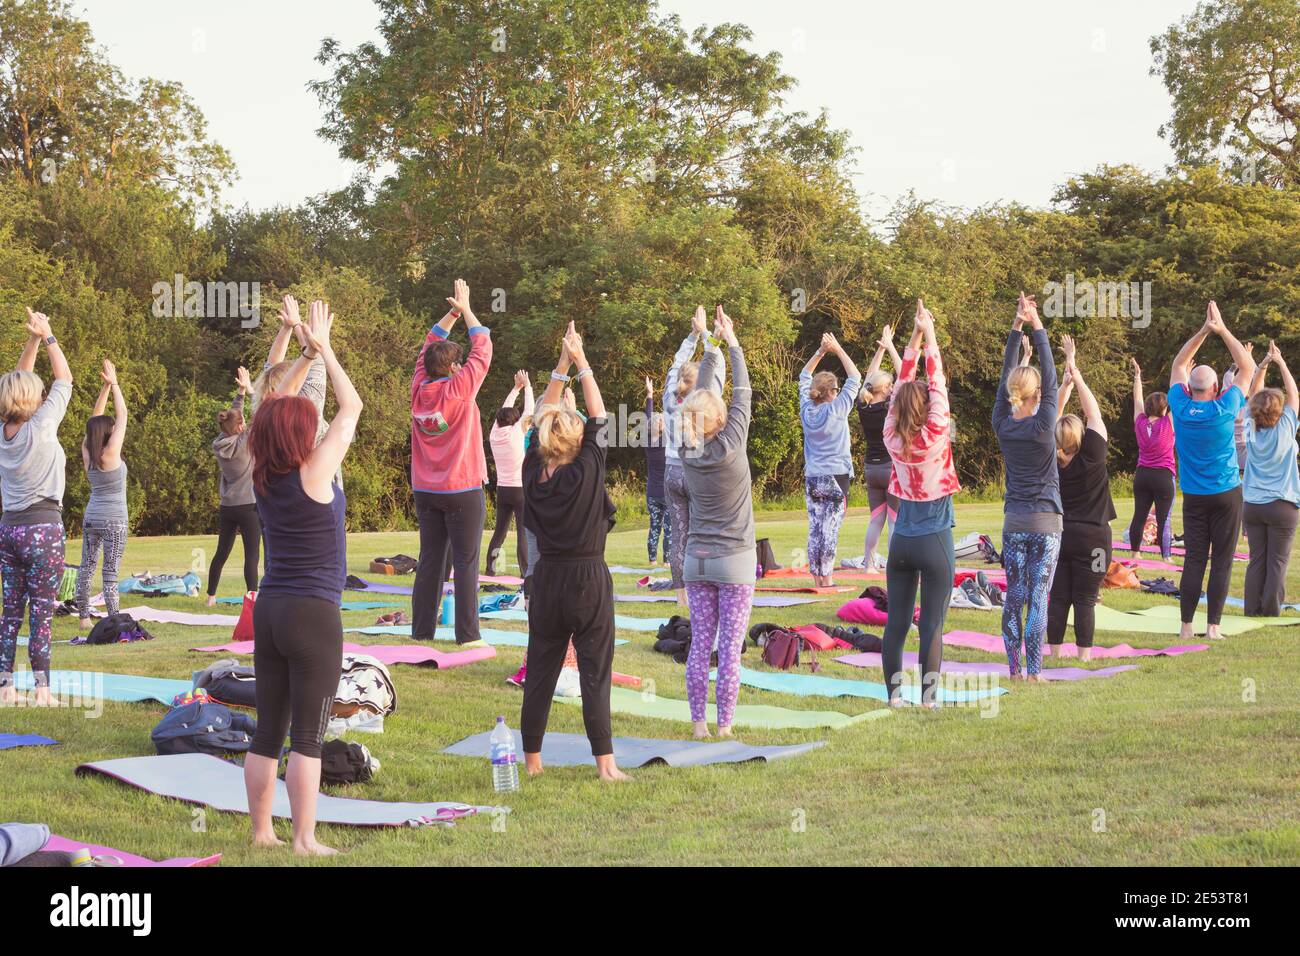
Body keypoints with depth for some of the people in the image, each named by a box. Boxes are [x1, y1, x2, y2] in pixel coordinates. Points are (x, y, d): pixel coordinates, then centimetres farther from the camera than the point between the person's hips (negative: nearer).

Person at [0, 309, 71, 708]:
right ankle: (41, 688, -4)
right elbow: (65, 379, -3)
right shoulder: (39, 428, -13)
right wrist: (47, 338, 6)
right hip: (43, 528, -6)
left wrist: (33, 341, 13)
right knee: (42, 612, -4)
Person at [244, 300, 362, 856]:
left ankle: (261, 832, 15)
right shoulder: (313, 476, -14)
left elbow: (273, 410, 15)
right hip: (314, 614, -7)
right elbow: (352, 408, -6)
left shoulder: (262, 478, 2)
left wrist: (301, 351, 16)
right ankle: (304, 841, -1)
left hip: (269, 608, 7)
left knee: (268, 731, 11)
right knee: (307, 737, -3)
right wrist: (323, 349, 1)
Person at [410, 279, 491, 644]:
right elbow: (482, 347, -3)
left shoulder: (419, 389, 1)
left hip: (426, 491, 6)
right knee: (466, 563, -4)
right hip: (462, 490, -6)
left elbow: (430, 346, 16)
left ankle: (421, 631, 9)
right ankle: (467, 635, -7)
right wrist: (465, 310, 7)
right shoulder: (459, 389, -13)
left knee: (430, 561, 9)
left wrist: (452, 313, 16)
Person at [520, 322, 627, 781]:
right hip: (589, 580, -4)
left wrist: (561, 368, 11)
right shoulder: (586, 473, -14)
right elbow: (599, 416, -4)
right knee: (595, 674, -1)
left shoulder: (533, 475, -3)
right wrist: (581, 365, 3)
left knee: (540, 672, 10)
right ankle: (605, 762, -2)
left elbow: (541, 420, 9)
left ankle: (531, 758, 16)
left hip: (547, 581, 4)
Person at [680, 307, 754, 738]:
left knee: (700, 645, 6)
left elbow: (700, 395, 8)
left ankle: (699, 723, 6)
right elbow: (743, 394, -5)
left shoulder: (688, 450, -2)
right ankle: (724, 727, -1)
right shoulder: (730, 447, -14)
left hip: (696, 559, 5)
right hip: (734, 560, -5)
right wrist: (731, 343, 4)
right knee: (730, 648, -2)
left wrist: (712, 347, 15)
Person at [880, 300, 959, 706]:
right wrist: (929, 338, 0)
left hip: (902, 542, 4)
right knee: (932, 624, -2)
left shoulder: (892, 437, -4)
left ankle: (894, 694, 7)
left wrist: (914, 339, 4)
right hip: (935, 543, -4)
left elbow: (901, 387, 3)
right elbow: (936, 383, -9)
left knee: (896, 622, 6)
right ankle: (929, 697, -3)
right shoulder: (935, 436, -14)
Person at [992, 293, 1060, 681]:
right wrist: (1036, 326, -3)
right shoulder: (1043, 426, -11)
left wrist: (1017, 325, 5)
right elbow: (1051, 377, -7)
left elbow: (1006, 376, 5)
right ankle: (1033, 671, -5)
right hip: (1046, 521, -4)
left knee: (1014, 597, 7)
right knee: (1038, 598, -4)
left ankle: (1014, 669, 6)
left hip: (1013, 522, 4)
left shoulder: (1002, 425, -2)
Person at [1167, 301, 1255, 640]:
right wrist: (1222, 331, -1)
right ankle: (1213, 625, -2)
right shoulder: (1224, 409, -13)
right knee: (1222, 562, 1)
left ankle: (1186, 625, 1)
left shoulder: (1181, 408, -6)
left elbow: (1178, 365, 10)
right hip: (1226, 495, -3)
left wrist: (1204, 331, 7)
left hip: (1193, 497, 3)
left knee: (1194, 560, 4)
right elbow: (1248, 368, -2)